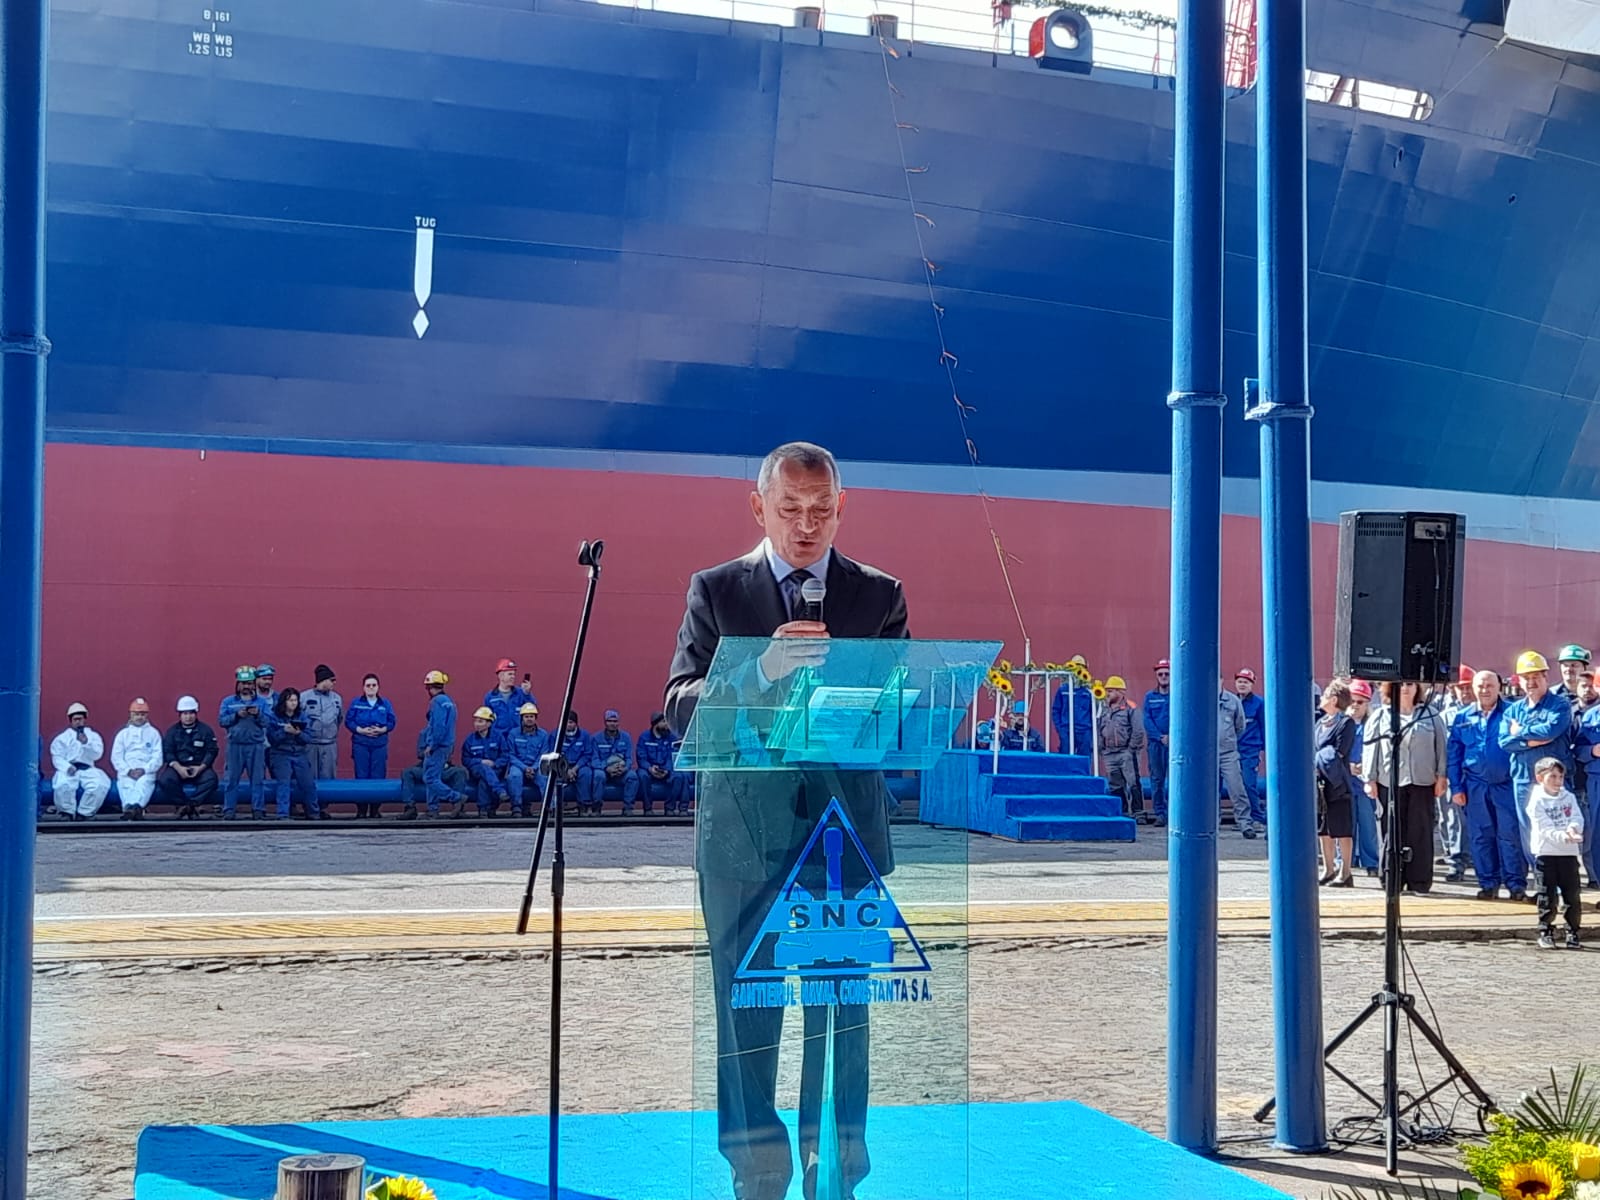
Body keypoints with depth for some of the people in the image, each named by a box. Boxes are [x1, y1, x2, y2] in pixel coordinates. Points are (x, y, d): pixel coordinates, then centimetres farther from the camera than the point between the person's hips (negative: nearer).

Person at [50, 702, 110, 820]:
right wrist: (67, 767, -19)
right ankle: (68, 812, -14)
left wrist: (86, 743, -13)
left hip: (87, 770, 1)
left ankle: (84, 812, -16)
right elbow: (57, 758, 1)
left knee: (101, 784, -30)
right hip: (69, 770, -1)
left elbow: (97, 755, 4)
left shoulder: (93, 736, 19)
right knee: (63, 785, -36)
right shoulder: (61, 738, 14)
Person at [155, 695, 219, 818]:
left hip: (199, 768, -1)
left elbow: (211, 751, 1)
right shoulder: (172, 731, 11)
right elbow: (167, 752, 1)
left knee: (211, 778, -33)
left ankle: (192, 804, -26)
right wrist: (179, 768, -17)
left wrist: (200, 768, -16)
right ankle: (183, 805, -17)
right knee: (165, 780, -31)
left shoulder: (205, 730, 8)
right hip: (178, 767, 1)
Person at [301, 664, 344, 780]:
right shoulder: (304, 697, -7)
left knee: (328, 778, 6)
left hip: (330, 746, 3)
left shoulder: (337, 698, 7)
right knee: (309, 778, 2)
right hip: (309, 745, -3)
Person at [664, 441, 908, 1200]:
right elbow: (680, 707, -3)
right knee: (745, 1003, 4)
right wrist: (760, 673, -21)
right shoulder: (716, 590, 5)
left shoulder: (879, 595, 8)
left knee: (842, 1007, 4)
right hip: (743, 827, 0)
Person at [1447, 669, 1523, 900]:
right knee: (1480, 837, 5)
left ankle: (1517, 884, 0)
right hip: (1475, 786, 3)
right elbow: (1453, 755, 9)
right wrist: (1456, 787, 3)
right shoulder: (1462, 717, 9)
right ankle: (1489, 883, 13)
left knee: (1510, 834, -4)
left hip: (1506, 784, -3)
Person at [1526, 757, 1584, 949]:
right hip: (1546, 853, -4)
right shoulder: (1537, 802, -6)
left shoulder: (1569, 798, 9)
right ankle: (1546, 932, 10)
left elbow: (1578, 817, -2)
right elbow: (1545, 829, -14)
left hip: (1569, 853, 4)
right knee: (1548, 896, 0)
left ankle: (1573, 933, 12)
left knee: (1572, 895, 4)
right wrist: (1563, 837, -29)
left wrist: (1573, 828, -25)